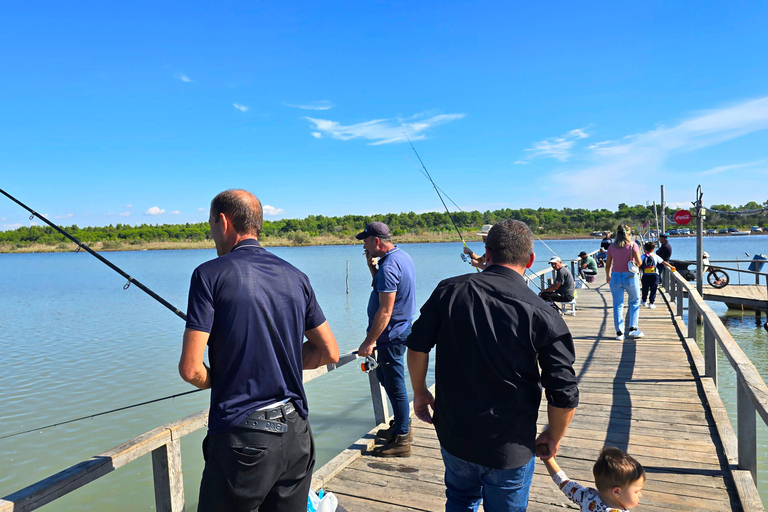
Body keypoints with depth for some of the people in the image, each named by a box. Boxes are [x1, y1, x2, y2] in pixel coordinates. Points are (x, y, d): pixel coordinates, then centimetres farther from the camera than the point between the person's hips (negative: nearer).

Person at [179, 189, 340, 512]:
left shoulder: (211, 274, -9)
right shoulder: (295, 277, 5)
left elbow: (191, 369, -12)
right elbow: (329, 352, 10)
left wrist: (216, 381, 8)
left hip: (242, 439, -5)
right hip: (296, 434, 5)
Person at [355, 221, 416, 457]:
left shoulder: (389, 266, -23)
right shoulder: (402, 256, 8)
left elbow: (385, 310, -26)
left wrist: (369, 341, -22)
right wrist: (372, 266, 4)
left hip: (391, 335, -11)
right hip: (400, 329, 11)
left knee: (395, 386, 0)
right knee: (385, 377, 23)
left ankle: (401, 440, 13)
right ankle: (402, 426, 37)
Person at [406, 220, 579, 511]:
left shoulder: (449, 290, -11)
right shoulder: (543, 316, -18)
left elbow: (417, 347, -4)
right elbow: (564, 396, -14)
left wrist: (420, 392, 13)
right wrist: (553, 438, 4)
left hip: (454, 435, 2)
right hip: (510, 449, -2)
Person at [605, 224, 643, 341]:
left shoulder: (612, 247, 1)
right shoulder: (632, 245, -6)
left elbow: (608, 264, 5)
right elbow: (639, 262, -12)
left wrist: (607, 276, 21)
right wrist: (636, 265, 12)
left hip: (615, 277, 2)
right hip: (630, 277, -2)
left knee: (617, 305, 6)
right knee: (635, 302, 17)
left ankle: (619, 332, 5)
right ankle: (633, 328, 9)